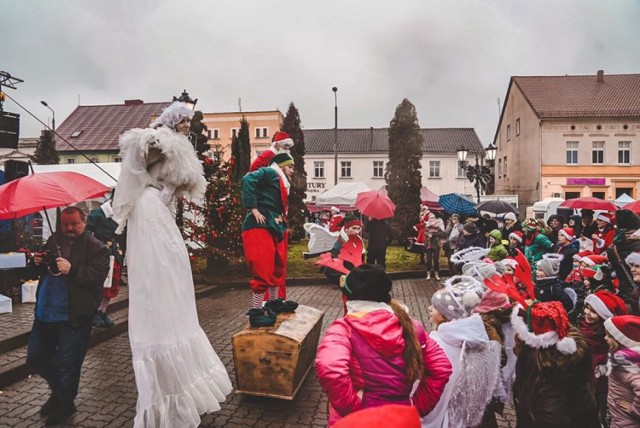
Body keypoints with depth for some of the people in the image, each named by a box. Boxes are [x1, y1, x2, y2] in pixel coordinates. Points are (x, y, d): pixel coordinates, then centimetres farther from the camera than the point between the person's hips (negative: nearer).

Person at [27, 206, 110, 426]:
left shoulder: (96, 248, -10)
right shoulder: (54, 240, 9)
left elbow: (98, 277, -20)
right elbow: (42, 270, 21)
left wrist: (72, 270, -31)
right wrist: (38, 263, -1)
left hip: (74, 317, -7)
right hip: (45, 313, 7)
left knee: (67, 364, 6)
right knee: (35, 357, 19)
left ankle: (65, 403, 30)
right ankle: (58, 389, 43)